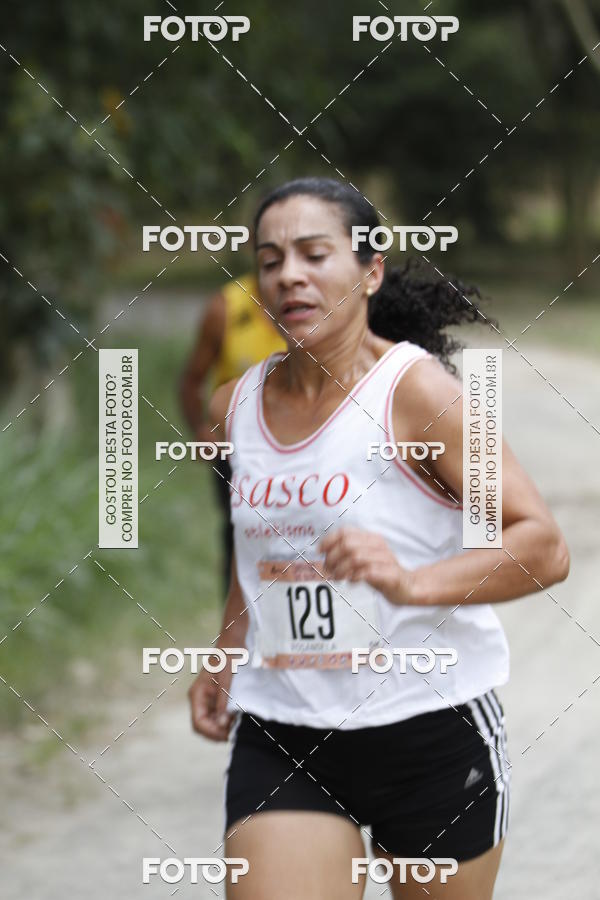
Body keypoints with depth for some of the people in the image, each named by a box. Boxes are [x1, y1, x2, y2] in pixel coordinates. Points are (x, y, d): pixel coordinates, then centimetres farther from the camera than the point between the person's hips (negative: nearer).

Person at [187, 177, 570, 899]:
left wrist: (413, 583, -31)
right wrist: (225, 660, 18)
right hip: (279, 733, 4)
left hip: (431, 730, -4)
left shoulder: (416, 391, -12)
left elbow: (544, 549, -17)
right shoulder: (237, 406, 6)